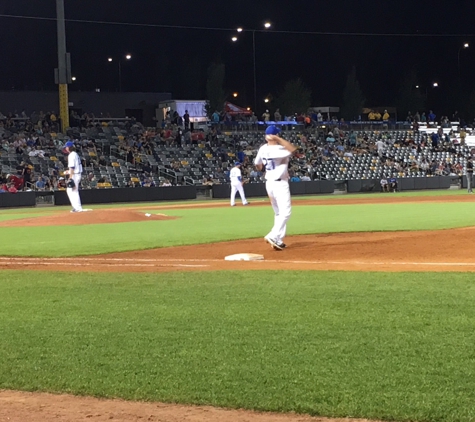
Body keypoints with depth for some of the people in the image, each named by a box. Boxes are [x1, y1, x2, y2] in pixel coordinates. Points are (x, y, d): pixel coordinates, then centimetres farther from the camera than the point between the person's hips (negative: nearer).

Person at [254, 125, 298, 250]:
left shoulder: (262, 149, 2)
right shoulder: (278, 149, -21)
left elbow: (258, 165, 15)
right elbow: (293, 149, -33)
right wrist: (278, 139, -29)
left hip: (269, 183, 8)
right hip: (280, 183, -8)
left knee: (279, 213, 16)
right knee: (285, 212, -9)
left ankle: (278, 240, 14)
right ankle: (273, 236, -22)